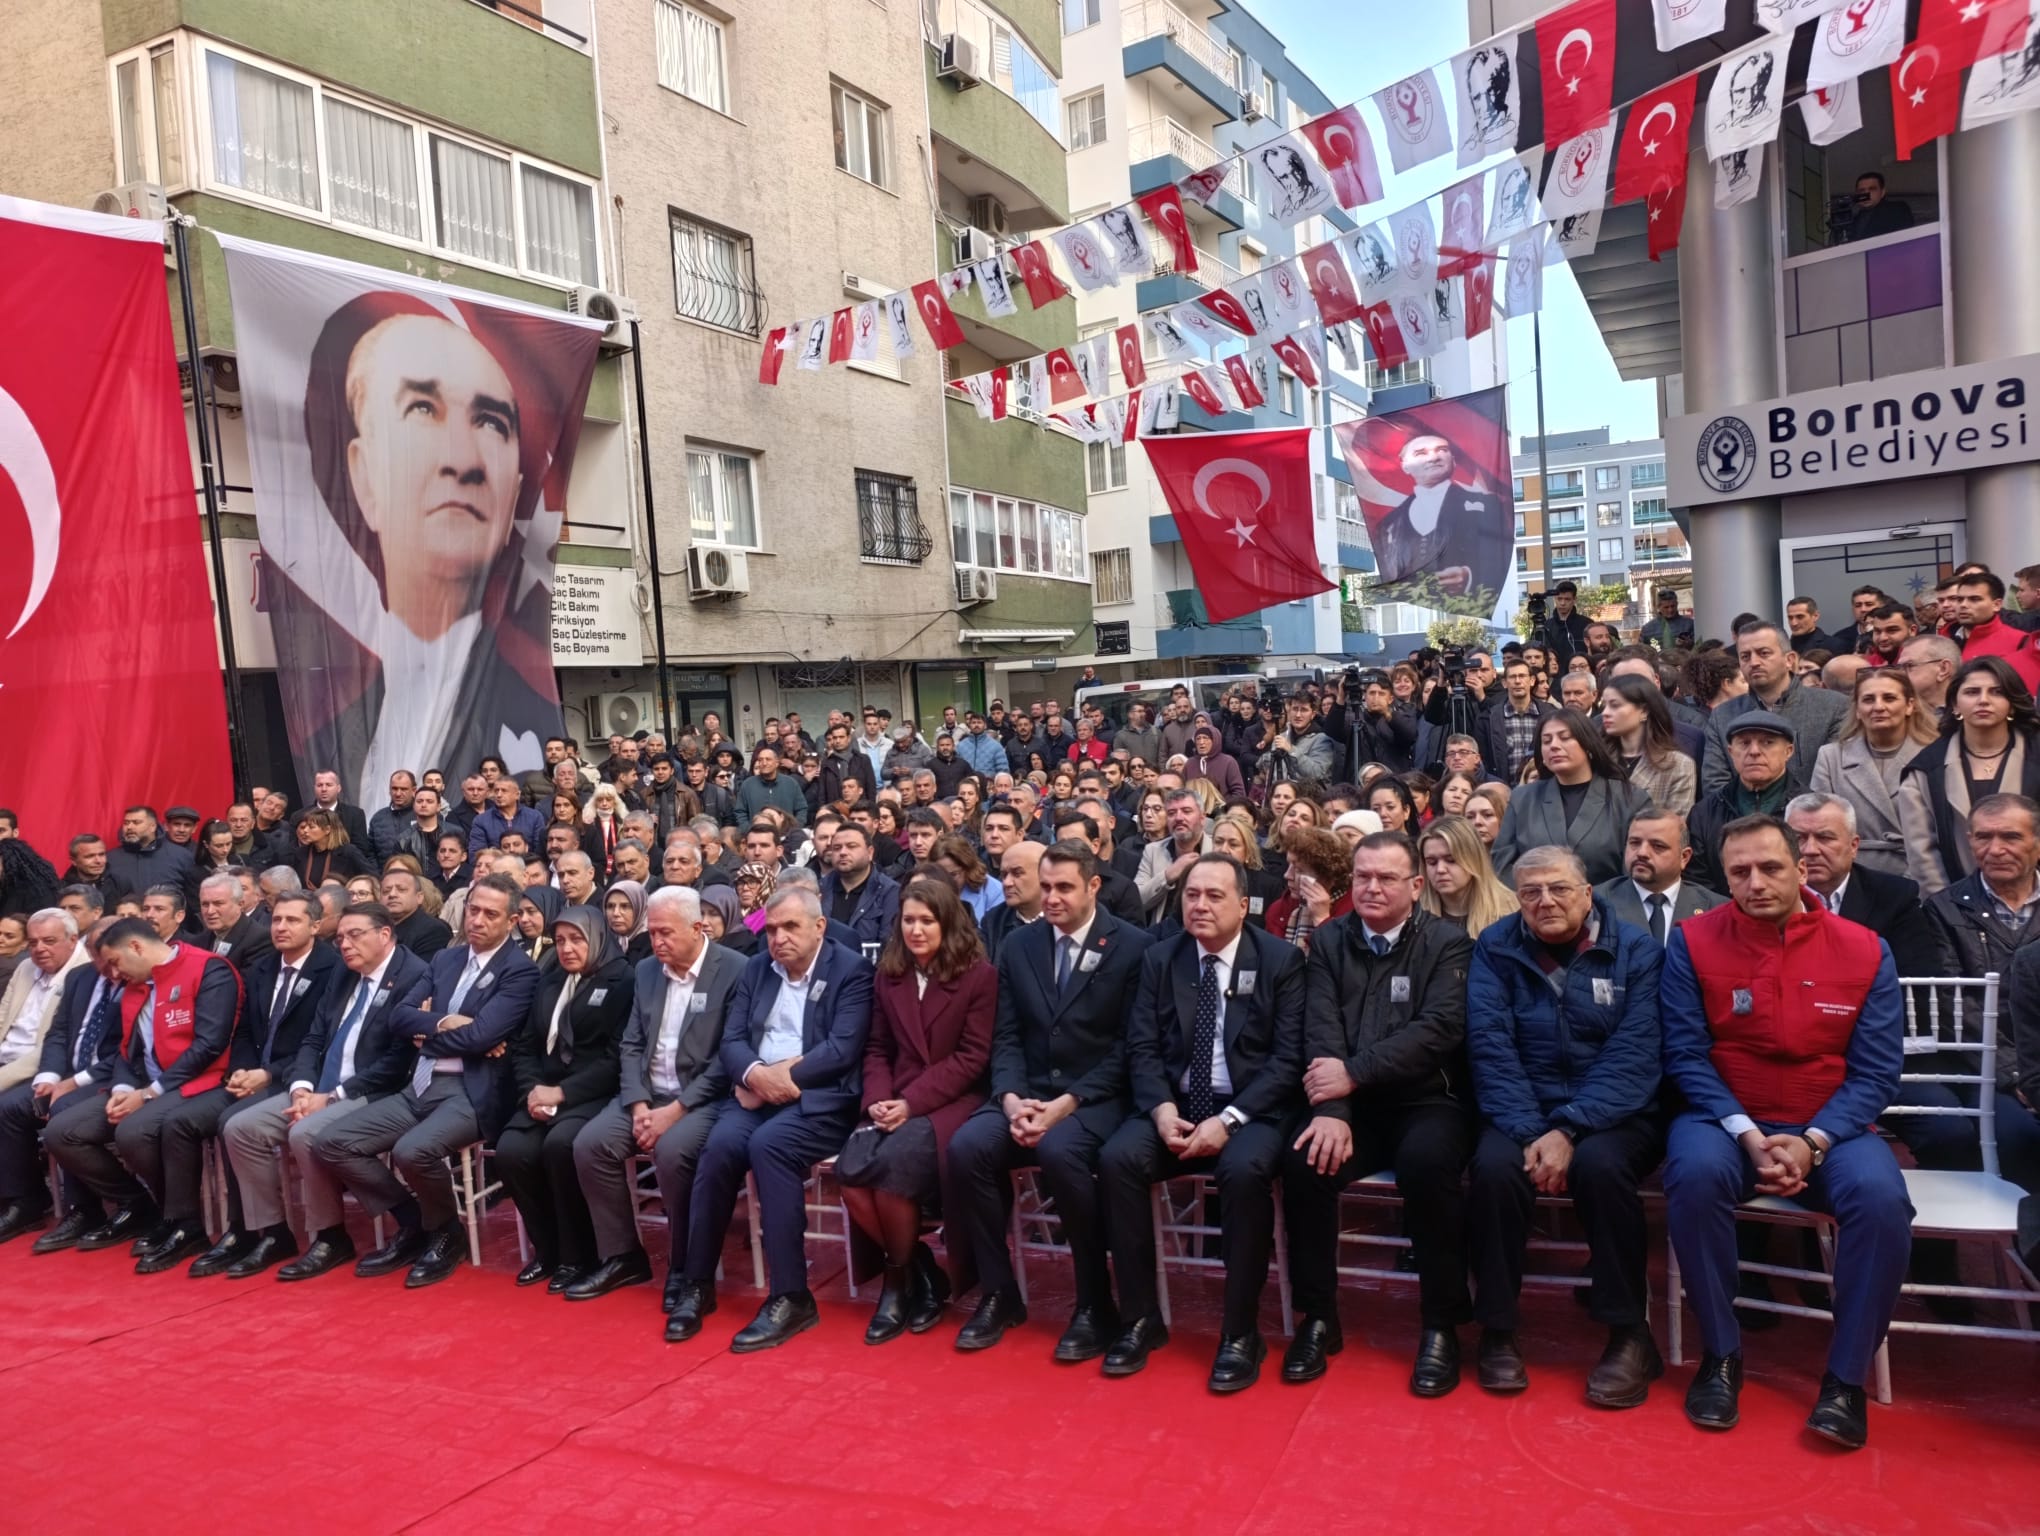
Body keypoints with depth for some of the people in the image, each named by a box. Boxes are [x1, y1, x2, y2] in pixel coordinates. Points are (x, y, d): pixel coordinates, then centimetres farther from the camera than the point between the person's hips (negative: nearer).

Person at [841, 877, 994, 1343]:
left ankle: (901, 1276, -4)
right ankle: (917, 1269, -2)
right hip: (896, 1104, 5)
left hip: (952, 1102, -5)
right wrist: (878, 1099, -8)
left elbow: (972, 1057, -7)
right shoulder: (889, 975, 13)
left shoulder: (978, 975, -3)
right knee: (850, 1169, -24)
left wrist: (912, 1102, -16)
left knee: (893, 1164, -31)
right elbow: (877, 1049, 13)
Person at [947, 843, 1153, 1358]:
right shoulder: (1017, 945, 10)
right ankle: (998, 1292, -4)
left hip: (1097, 1097, -4)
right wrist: (1011, 1098, -12)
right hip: (1028, 1091, 5)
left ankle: (1095, 1304, -14)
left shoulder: (1132, 947, -4)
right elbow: (1006, 1036, 8)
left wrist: (1067, 1103, -18)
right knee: (966, 1147, -24)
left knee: (1059, 1151, -35)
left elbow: (1128, 1047, -8)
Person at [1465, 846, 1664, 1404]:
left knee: (1599, 1163, -32)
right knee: (1493, 1164, -29)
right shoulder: (1495, 949, 2)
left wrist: (1568, 1131, -22)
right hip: (1523, 1113, 1)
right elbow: (1490, 1046, -6)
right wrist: (1530, 1133, -19)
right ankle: (1497, 1330, -11)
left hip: (1613, 1115, -1)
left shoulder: (1635, 950, -2)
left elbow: (1631, 1055, -12)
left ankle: (1630, 1334, -13)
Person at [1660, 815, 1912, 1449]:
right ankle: (1721, 1354, -12)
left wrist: (1813, 1142, -17)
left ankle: (1846, 1377, -8)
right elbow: (1686, 1054, -7)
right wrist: (1746, 1135, -18)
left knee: (1882, 1196, -30)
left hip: (1827, 1130, 1)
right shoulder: (1693, 942, -5)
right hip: (1724, 1119, -1)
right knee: (1696, 1172, -34)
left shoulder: (1865, 951, -1)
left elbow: (1875, 1070, -3)